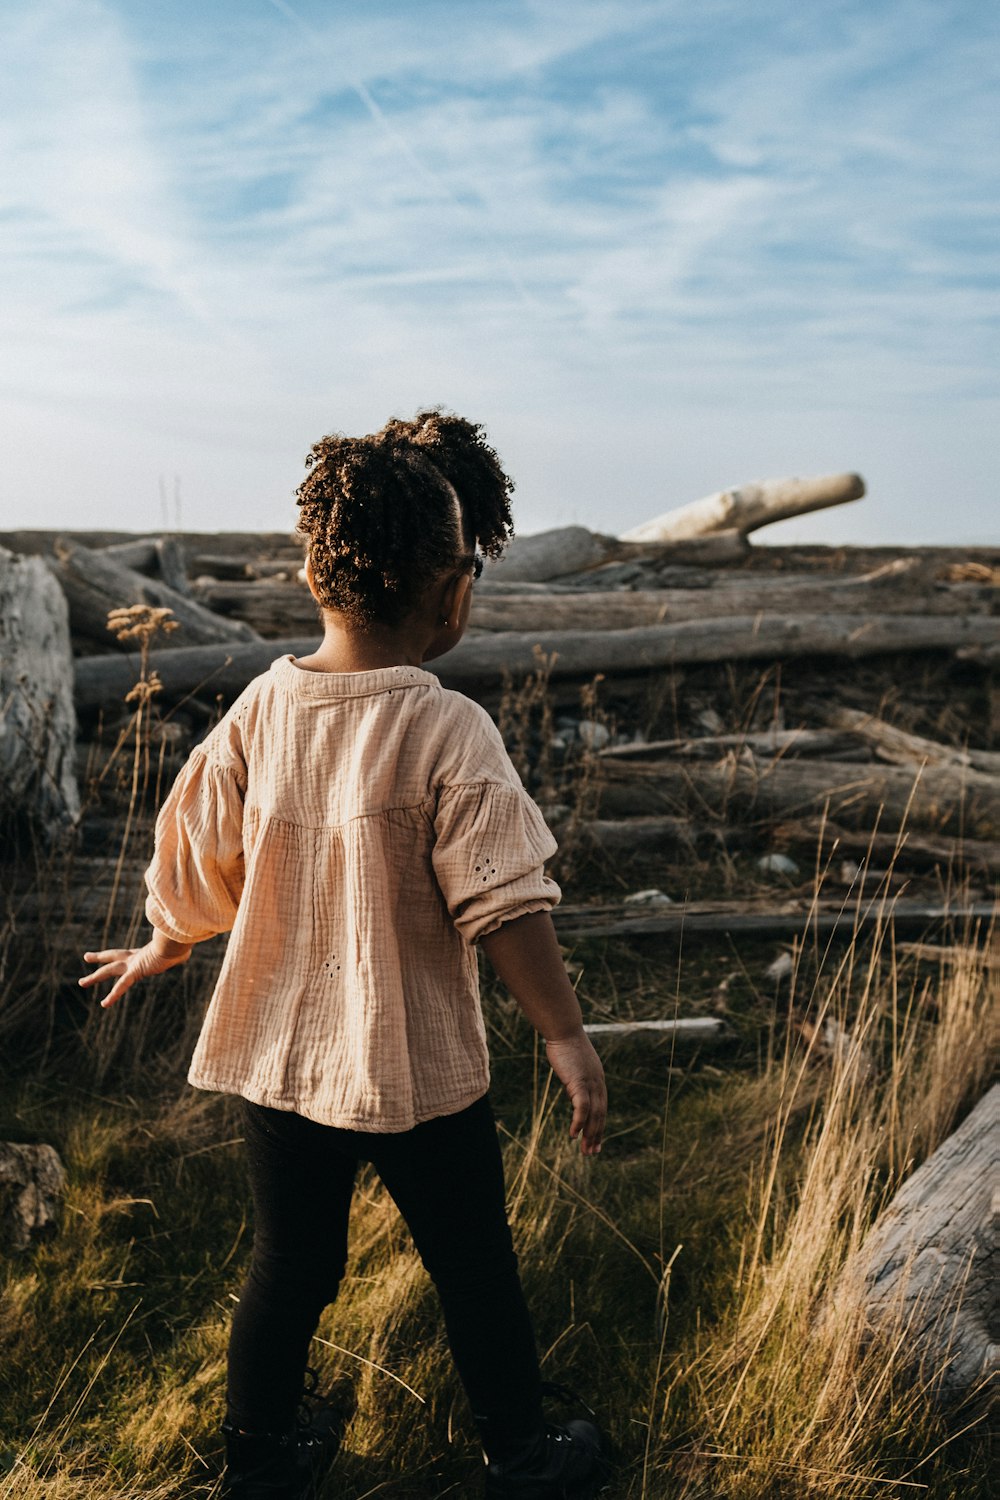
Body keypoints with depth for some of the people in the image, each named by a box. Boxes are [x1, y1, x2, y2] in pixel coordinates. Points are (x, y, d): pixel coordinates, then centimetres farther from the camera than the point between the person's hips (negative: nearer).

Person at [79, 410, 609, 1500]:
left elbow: (196, 860, 2)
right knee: (474, 1271, 17)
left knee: (288, 1266, 21)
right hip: (419, 1072, -4)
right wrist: (567, 1038, -13)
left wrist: (162, 948, 20)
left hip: (279, 1057, 4)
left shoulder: (260, 709, -7)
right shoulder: (450, 733, -20)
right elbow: (502, 907, -21)